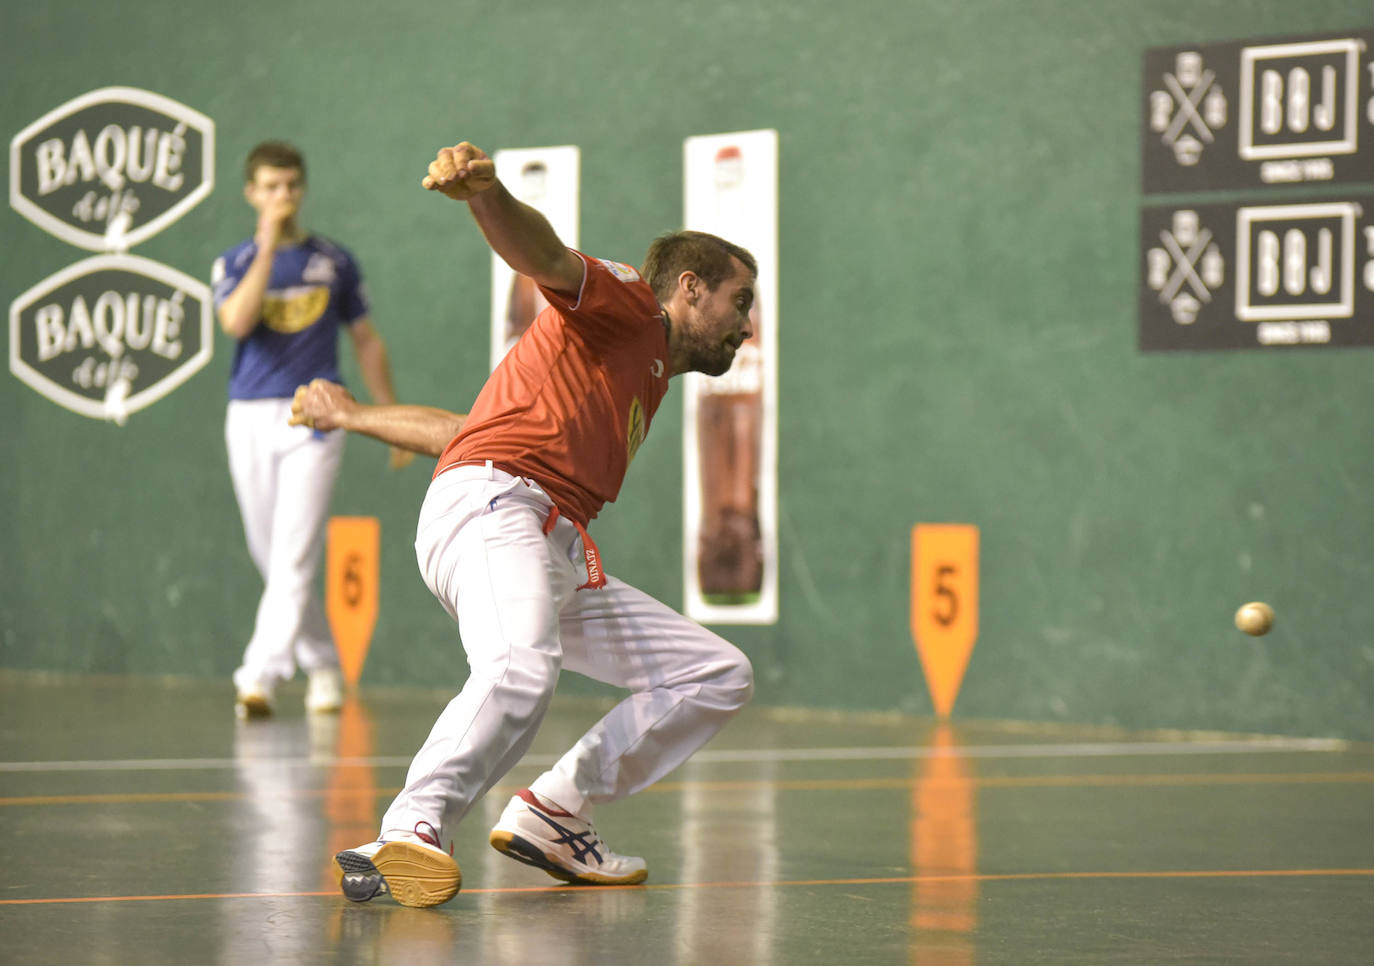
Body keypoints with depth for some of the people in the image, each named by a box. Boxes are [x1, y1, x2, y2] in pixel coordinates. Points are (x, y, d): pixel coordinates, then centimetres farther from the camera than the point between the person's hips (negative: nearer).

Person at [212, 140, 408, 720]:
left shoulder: (333, 262, 8)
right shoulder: (236, 263, 6)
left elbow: (366, 341, 15)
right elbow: (236, 321, -15)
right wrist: (269, 243, -16)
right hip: (251, 420, 2)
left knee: (293, 557, -14)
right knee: (271, 558, 9)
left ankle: (259, 677, -21)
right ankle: (322, 664, 26)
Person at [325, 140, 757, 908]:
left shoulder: (651, 383, 35)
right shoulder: (624, 302, 7)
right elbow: (544, 254, -16)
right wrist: (483, 190, -35)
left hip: (562, 555, 9)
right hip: (491, 505, -9)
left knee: (719, 675, 7)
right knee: (524, 669, -38)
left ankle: (551, 814, 2)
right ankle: (410, 835, -42)